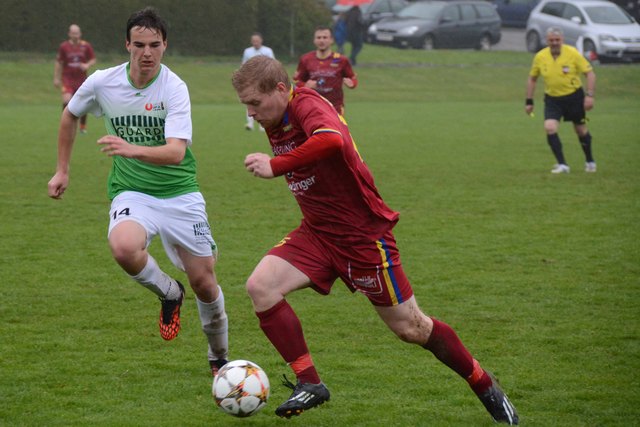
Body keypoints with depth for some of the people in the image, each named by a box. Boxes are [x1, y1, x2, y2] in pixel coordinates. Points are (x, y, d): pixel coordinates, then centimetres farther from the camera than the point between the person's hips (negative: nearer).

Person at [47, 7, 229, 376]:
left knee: (205, 283, 4)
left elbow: (175, 152, -27)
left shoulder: (174, 88, -16)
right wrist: (63, 170, 18)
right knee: (123, 248, -33)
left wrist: (132, 149, -44)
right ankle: (169, 294, 0)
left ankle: (220, 358, 33)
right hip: (132, 193, 1)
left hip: (180, 193, -1)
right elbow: (70, 116, 16)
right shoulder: (102, 83, -6)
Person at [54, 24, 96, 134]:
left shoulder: (86, 46, -1)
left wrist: (87, 65, -16)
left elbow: (93, 60, 7)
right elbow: (58, 63, 4)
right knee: (66, 101, -21)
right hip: (67, 79, -2)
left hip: (81, 79, 2)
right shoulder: (64, 46, -3)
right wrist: (56, 78, 1)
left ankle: (83, 126, 23)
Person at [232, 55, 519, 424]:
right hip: (317, 233, 8)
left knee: (410, 327, 2)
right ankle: (309, 383, -6)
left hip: (363, 234, -8)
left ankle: (486, 388, 22)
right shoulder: (275, 122, 4)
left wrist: (274, 166, -41)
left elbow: (332, 140, -46)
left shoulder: (307, 104, -23)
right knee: (260, 286, -14)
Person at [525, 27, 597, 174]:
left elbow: (590, 73, -10)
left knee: (581, 130, 10)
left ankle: (590, 161, 34)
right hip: (552, 99, 2)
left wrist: (589, 95, -19)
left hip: (574, 97, -2)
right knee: (550, 128, -19)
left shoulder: (573, 53, -14)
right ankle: (562, 165, -13)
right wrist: (529, 101, 5)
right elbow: (532, 78, 8)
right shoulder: (540, 57, -6)